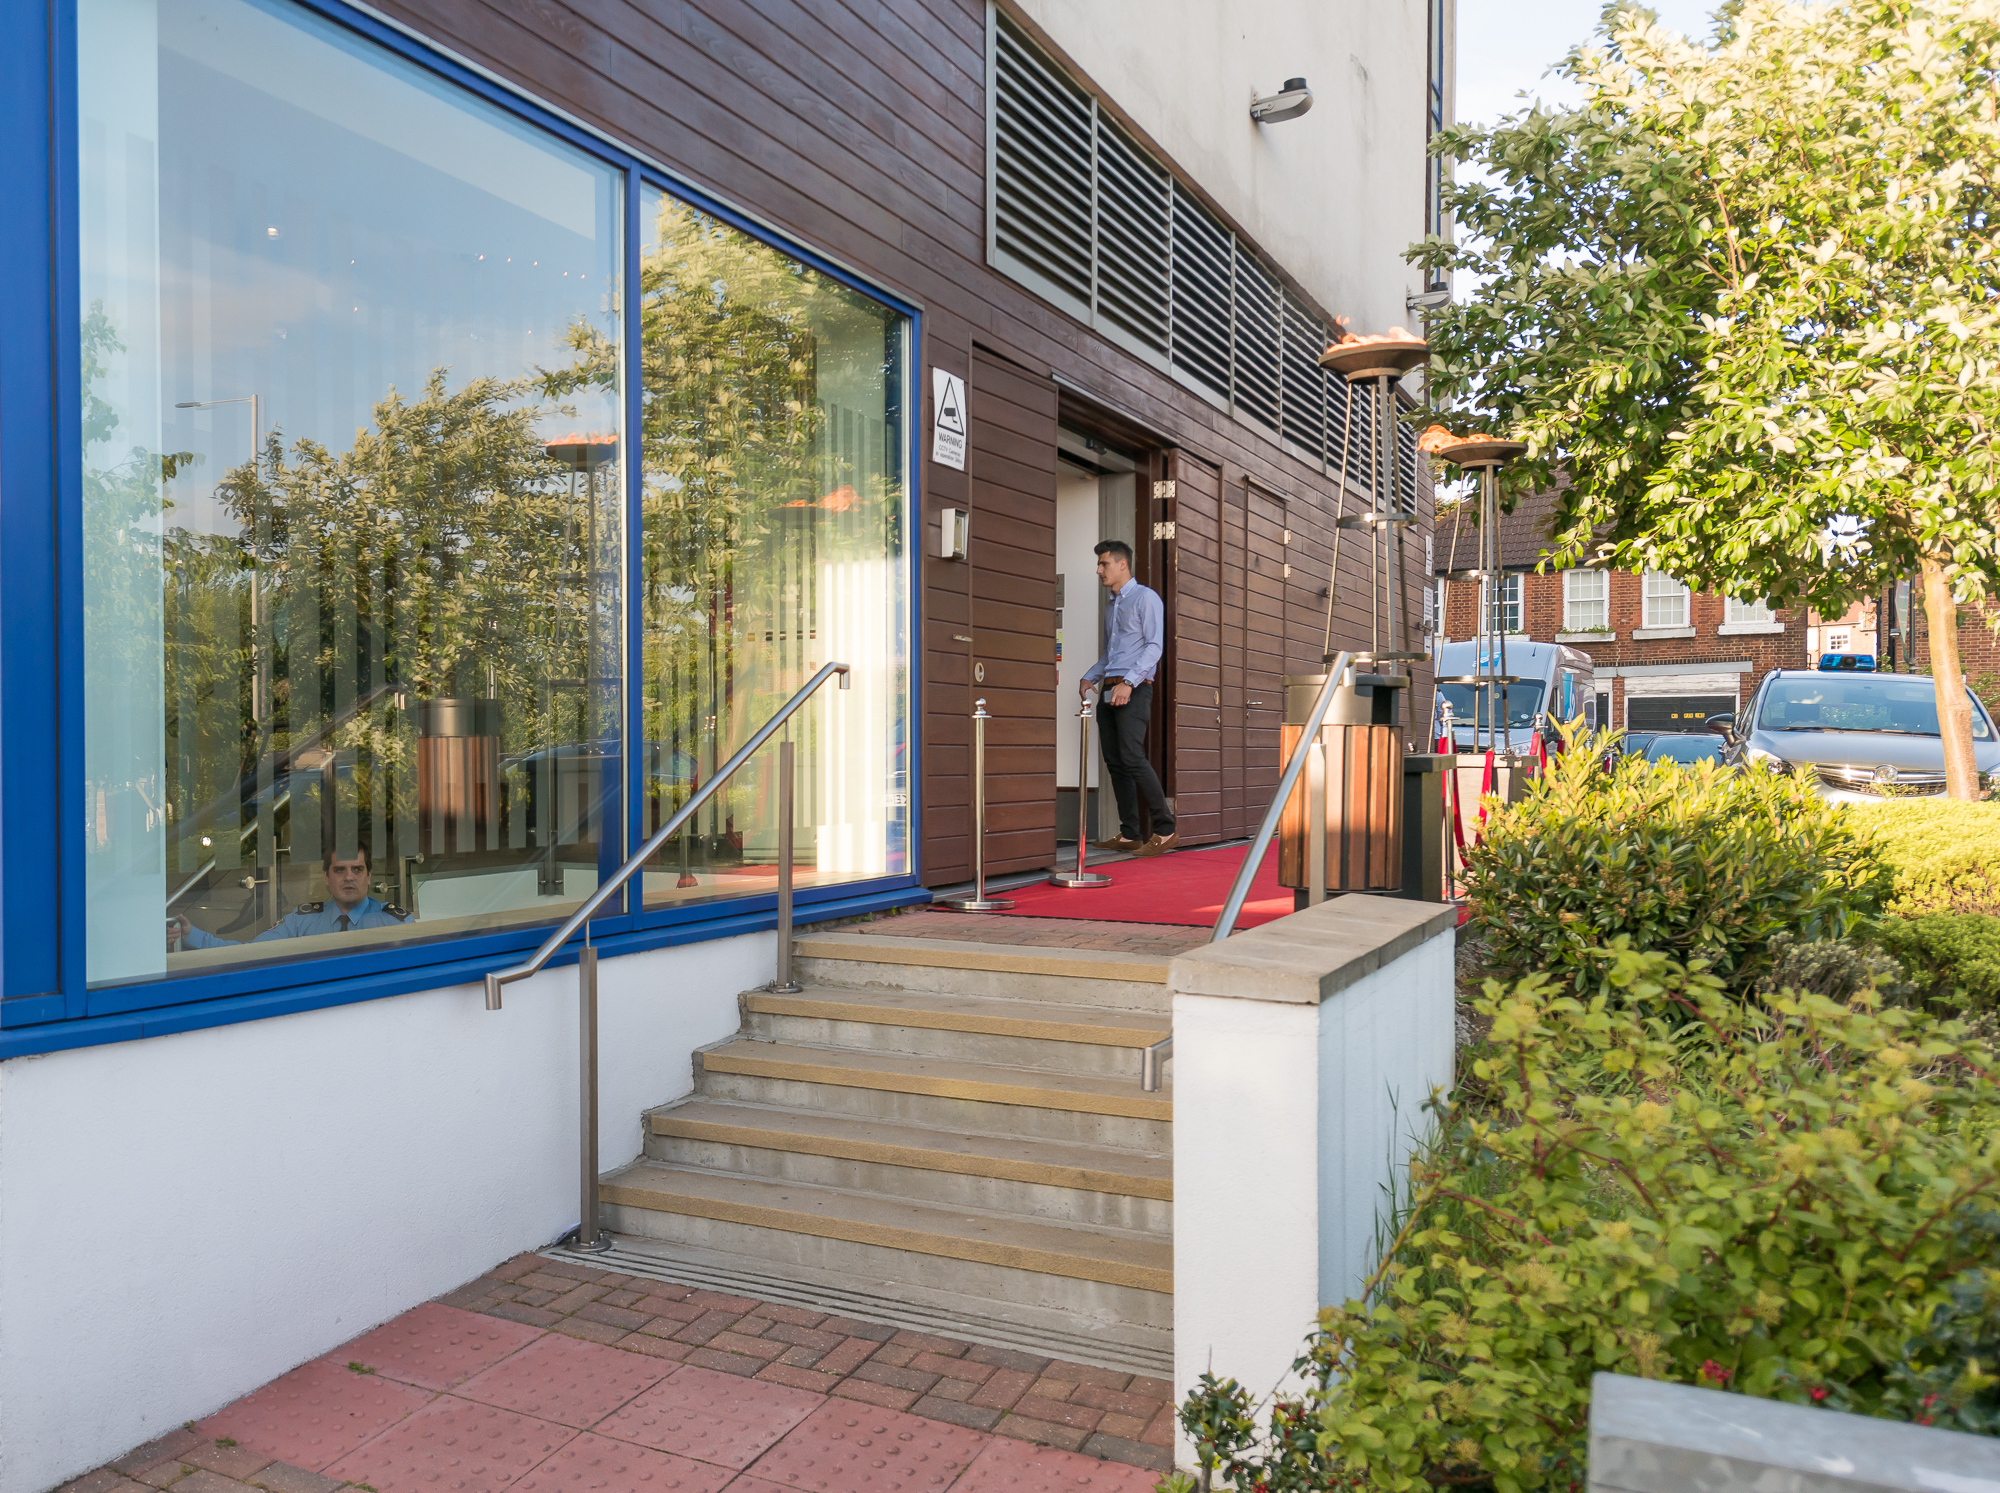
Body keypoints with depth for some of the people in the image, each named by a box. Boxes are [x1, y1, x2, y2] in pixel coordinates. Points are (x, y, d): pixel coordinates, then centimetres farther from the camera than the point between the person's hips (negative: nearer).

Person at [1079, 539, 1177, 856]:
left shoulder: (1145, 598, -2)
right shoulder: (1112, 605, 23)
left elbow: (1154, 646, -12)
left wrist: (1128, 682, -21)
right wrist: (1090, 677, 12)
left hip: (1134, 689, -8)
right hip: (1109, 691, 8)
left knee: (1132, 758, -18)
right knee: (1115, 762, 3)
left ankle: (1165, 830, -13)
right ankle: (1129, 835, 6)